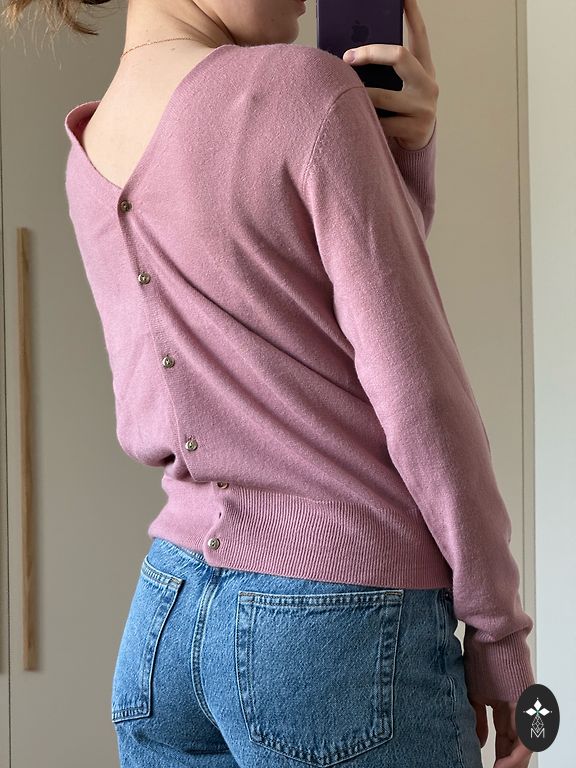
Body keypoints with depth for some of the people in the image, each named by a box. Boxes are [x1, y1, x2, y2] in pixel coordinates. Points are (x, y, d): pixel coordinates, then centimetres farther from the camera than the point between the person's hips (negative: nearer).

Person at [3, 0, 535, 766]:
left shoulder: (91, 158, 9)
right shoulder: (302, 91, -13)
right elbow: (417, 390, -13)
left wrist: (406, 147, -3)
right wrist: (501, 639, -5)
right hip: (342, 627, -7)